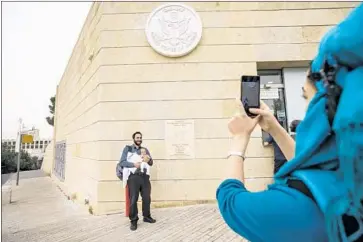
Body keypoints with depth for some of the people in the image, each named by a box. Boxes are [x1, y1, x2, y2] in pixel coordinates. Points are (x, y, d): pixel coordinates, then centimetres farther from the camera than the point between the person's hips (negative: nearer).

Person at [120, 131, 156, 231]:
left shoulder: (145, 149, 16)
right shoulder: (127, 148, 5)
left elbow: (151, 163, 12)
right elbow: (122, 162, -5)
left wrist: (148, 159, -11)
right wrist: (134, 164, -20)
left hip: (144, 176, 4)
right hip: (133, 176, -4)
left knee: (147, 198, 10)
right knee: (133, 199, 0)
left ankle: (147, 216, 29)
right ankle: (133, 220, 14)